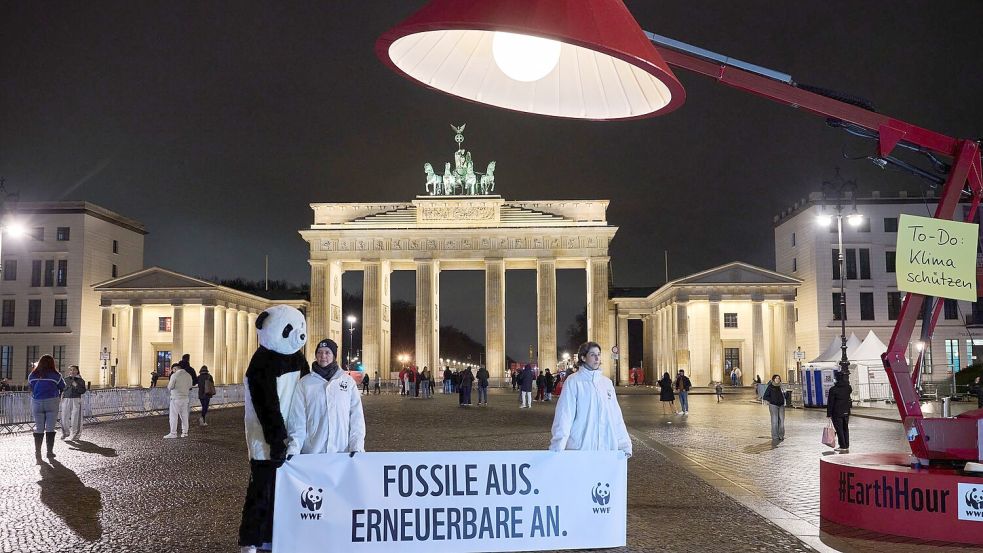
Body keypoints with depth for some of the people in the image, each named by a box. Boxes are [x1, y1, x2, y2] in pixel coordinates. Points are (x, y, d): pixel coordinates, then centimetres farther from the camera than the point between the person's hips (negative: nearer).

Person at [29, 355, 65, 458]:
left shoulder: (32, 375, 1)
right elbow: (62, 387, 1)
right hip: (51, 402, -2)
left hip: (36, 403, 2)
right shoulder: (55, 375, -7)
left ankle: (37, 452, 7)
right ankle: (50, 451, 4)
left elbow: (30, 387, 10)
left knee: (38, 428, 9)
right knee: (50, 428, 3)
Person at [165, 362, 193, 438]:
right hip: (185, 398, 6)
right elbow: (190, 386, 10)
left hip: (176, 398, -6)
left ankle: (173, 433, 0)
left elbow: (170, 387, -11)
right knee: (184, 415, 11)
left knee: (174, 416, 0)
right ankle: (185, 432, 13)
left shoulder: (174, 375, -12)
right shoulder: (188, 375, 5)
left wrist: (168, 383, 8)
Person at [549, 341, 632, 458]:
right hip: (580, 447, -4)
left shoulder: (606, 382, 12)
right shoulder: (574, 381, -4)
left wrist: (625, 445, 9)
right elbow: (564, 415, -11)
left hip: (607, 448, 5)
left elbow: (616, 417, 14)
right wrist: (558, 447, -20)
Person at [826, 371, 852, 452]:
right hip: (846, 412, 5)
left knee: (839, 430, 1)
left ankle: (843, 447, 1)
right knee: (845, 429, 13)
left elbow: (830, 403, -13)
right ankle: (847, 447, 16)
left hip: (837, 413, -5)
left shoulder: (833, 389, -15)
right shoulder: (848, 388, -2)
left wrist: (829, 414, -8)